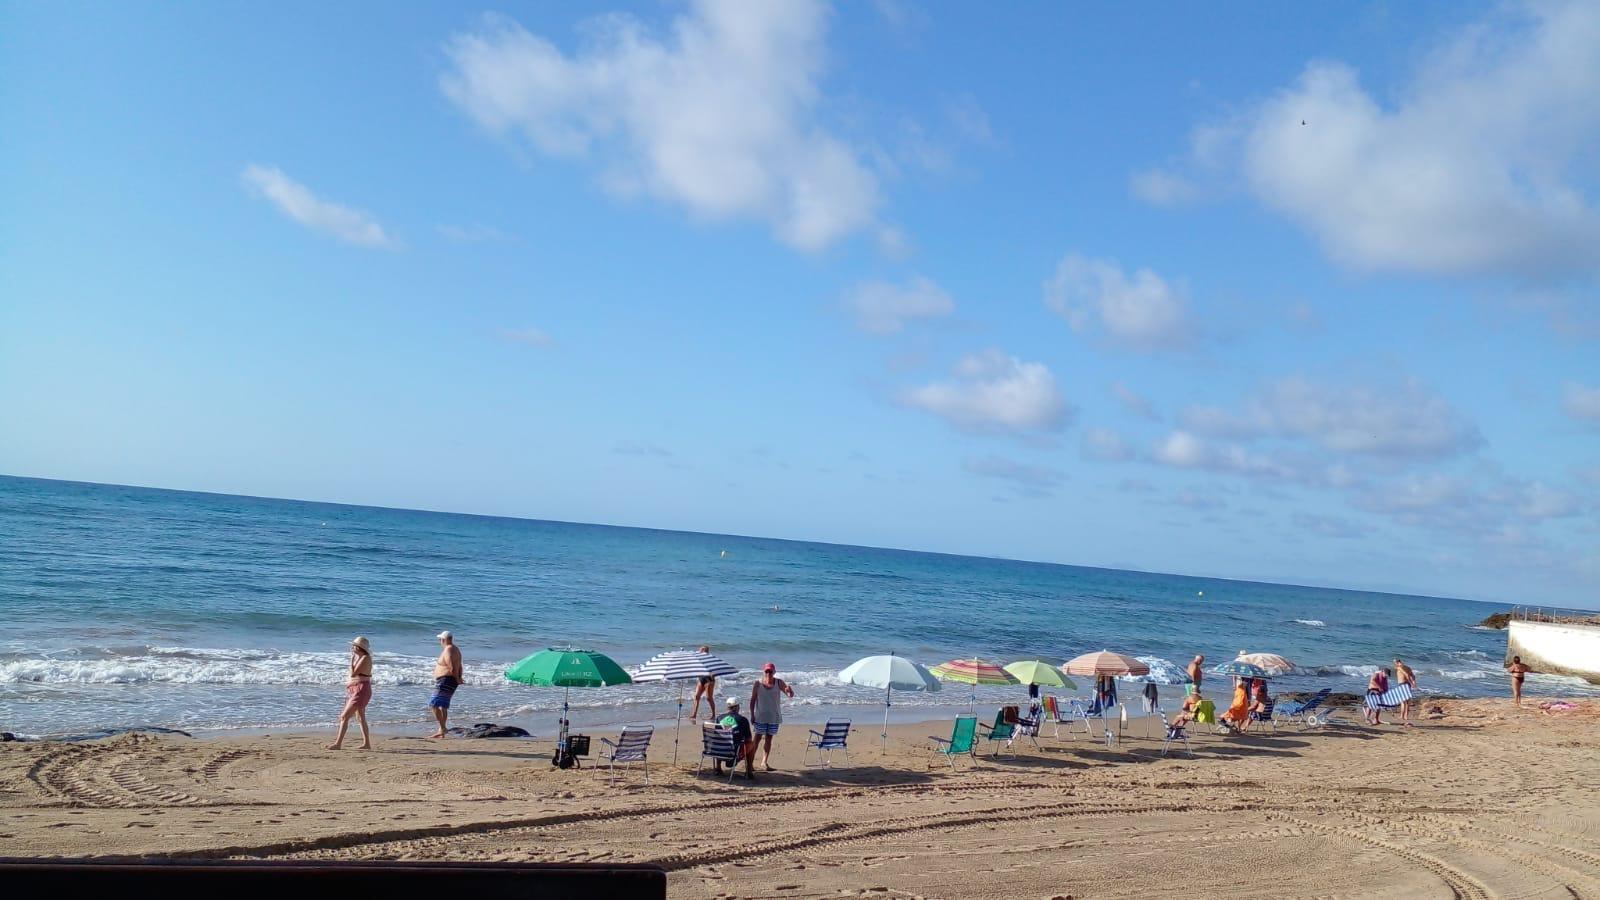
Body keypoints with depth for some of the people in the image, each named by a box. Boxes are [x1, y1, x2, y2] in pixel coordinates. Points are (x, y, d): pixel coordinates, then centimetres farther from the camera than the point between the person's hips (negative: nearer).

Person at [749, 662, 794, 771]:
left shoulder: (779, 683, -4)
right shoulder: (757, 684, -6)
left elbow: (791, 695, -8)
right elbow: (752, 700, -1)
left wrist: (789, 690, -32)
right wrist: (752, 715, -5)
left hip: (774, 717, 2)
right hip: (760, 717, -2)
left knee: (768, 739, 9)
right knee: (758, 738, -1)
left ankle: (764, 762, 16)